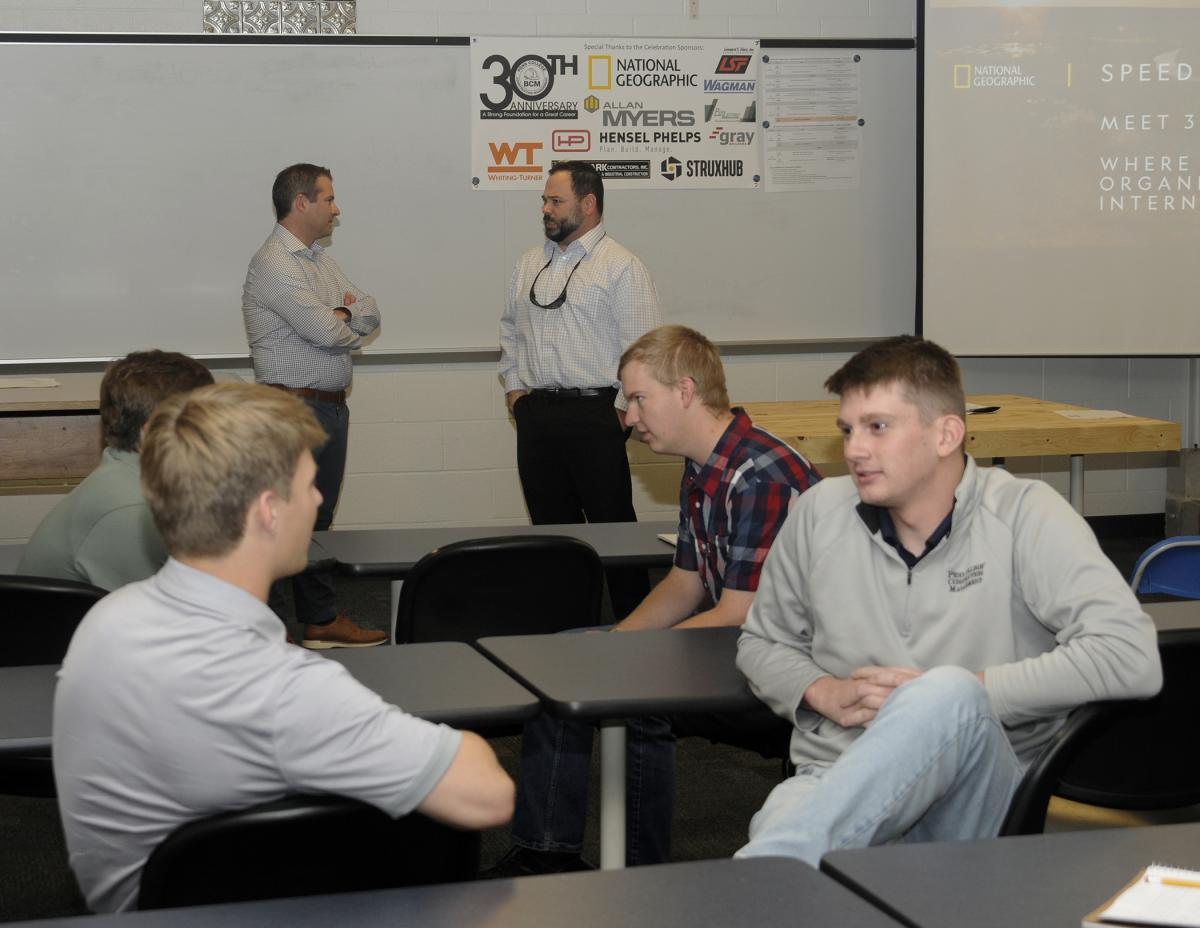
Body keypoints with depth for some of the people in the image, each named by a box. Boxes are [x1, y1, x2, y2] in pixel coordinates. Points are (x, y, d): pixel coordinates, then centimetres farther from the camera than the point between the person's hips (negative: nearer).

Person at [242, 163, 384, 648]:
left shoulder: (320, 259, 17)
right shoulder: (273, 263, -14)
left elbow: (370, 314, 12)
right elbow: (326, 332, -21)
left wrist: (340, 314, -9)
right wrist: (349, 321, 1)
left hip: (332, 405, 9)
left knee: (320, 516, 14)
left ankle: (321, 620, 21)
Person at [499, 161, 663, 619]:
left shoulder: (622, 267, -5)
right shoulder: (530, 264, 15)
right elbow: (510, 330, 25)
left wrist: (622, 407, -12)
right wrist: (514, 387, 15)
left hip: (594, 414, -6)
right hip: (536, 412, 6)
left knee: (612, 524, -4)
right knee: (551, 524, 10)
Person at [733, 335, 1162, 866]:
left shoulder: (1023, 515, -3)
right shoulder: (821, 513, 9)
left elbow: (1130, 658, -15)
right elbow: (761, 642, 24)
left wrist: (952, 694, -16)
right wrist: (824, 693, -1)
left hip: (977, 793, 0)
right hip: (835, 782, 0)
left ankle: (750, 881, -41)